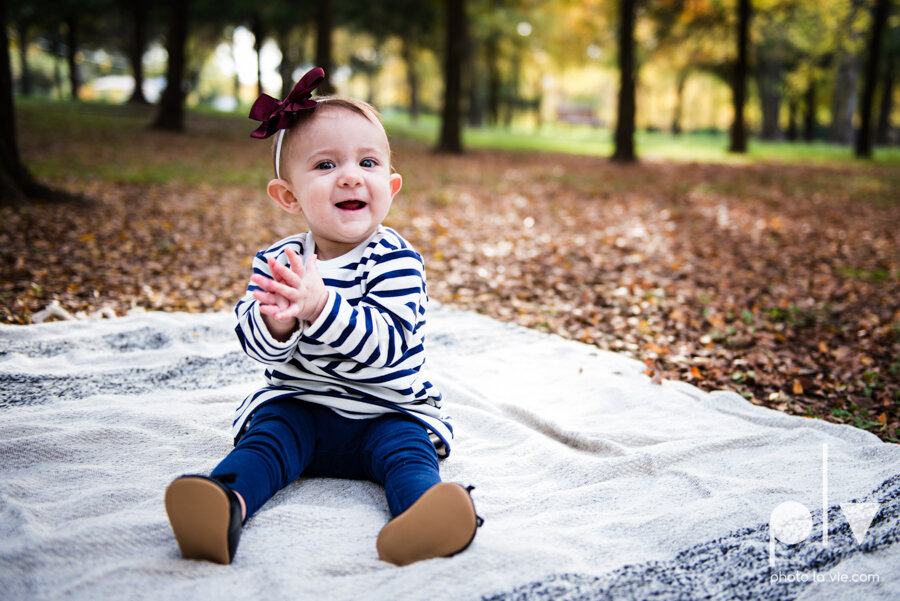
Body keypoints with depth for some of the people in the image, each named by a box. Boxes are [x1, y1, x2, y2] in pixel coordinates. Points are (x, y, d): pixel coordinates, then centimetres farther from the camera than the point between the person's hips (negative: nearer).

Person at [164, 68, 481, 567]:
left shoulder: (396, 260, -11)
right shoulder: (275, 262, 1)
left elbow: (386, 343, -25)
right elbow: (257, 347, -7)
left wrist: (321, 306, -40)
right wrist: (275, 321, -32)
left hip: (385, 413, -2)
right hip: (296, 407, 3)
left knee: (405, 450, -28)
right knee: (265, 437, -23)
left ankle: (420, 523, -55)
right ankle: (225, 506, -48)